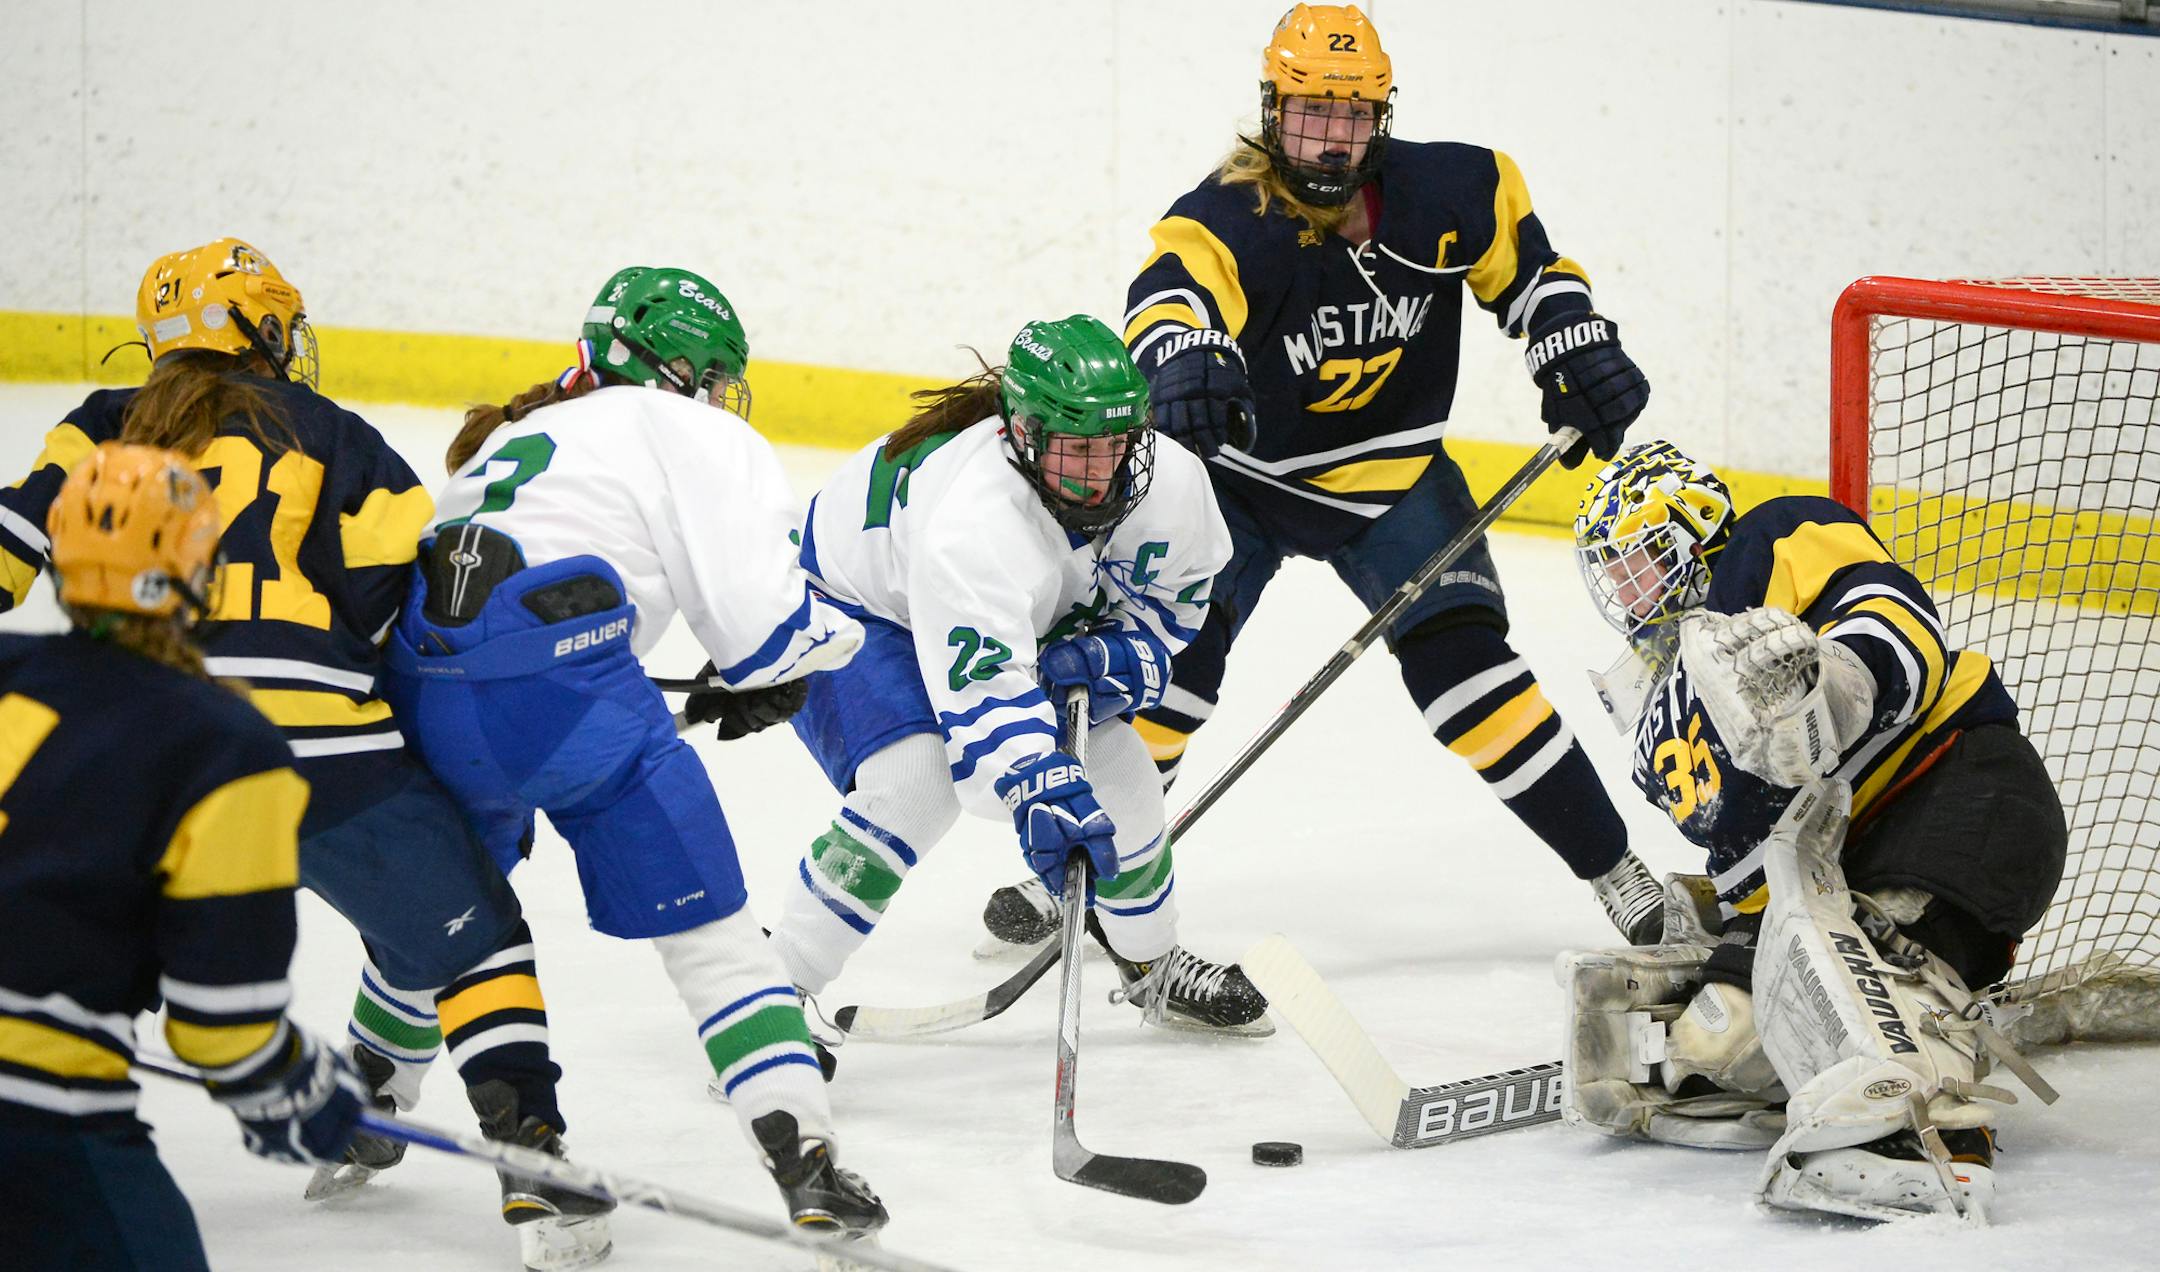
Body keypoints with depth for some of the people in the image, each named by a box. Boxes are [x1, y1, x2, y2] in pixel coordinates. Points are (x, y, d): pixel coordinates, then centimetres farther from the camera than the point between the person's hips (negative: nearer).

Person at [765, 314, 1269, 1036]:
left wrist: (1108, 657, -21)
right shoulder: (971, 515, -44)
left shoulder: (1169, 482, -24)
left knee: (1114, 767, 0)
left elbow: (1174, 595, -3)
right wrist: (1044, 798, -61)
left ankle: (1152, 966, 27)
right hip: (856, 608, -7)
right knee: (913, 782, -28)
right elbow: (984, 685, -50)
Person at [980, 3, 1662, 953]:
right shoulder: (1227, 222, -26)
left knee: (1460, 659, -13)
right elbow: (1171, 293, -47)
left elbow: (1526, 263, 6)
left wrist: (1579, 354, -7)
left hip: (1392, 478, 1)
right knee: (1175, 649, -13)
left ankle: (1612, 869, -5)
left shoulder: (1448, 192, -14)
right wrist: (1181, 355, -69)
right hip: (1242, 473, -1)